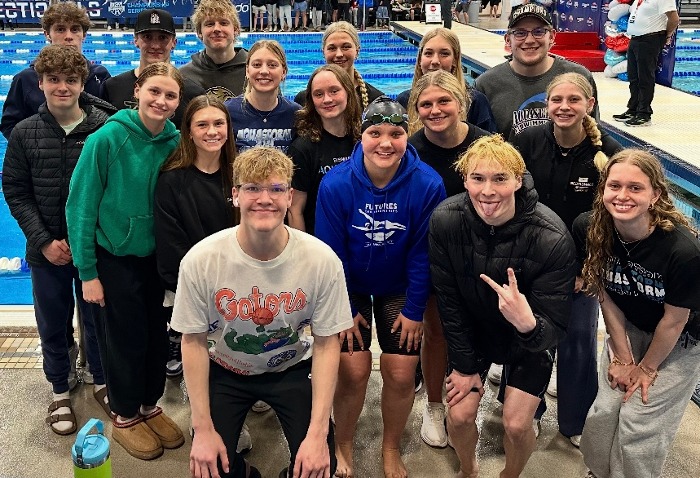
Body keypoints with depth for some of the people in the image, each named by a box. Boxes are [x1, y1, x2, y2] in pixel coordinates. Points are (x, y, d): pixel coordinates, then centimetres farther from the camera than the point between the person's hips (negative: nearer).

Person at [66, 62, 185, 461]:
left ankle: (150, 405, 37)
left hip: (157, 256, 4)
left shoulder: (176, 142, -6)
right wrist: (87, 272, -13)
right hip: (114, 256, -4)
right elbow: (80, 207, -13)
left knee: (157, 333, 14)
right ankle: (126, 416, 30)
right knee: (125, 336, 8)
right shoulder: (108, 138, -18)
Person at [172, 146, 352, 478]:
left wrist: (318, 433, -19)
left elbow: (326, 344, -15)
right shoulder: (200, 261, -24)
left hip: (292, 369, 0)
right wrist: (203, 429, -12)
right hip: (223, 371, 0)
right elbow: (193, 342, -12)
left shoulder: (322, 261, -24)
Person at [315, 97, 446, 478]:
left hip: (400, 289, 1)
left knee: (400, 374, -1)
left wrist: (414, 310, -8)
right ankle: (342, 446, 22)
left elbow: (423, 253, -13)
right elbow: (331, 252, -13)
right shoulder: (335, 184, -22)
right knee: (354, 371, -6)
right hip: (350, 286, 0)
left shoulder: (427, 184, -22)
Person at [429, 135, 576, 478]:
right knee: (459, 415, -2)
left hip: (532, 338, -1)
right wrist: (465, 364, -6)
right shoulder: (445, 220, -26)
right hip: (472, 330, 2)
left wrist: (528, 325, -51)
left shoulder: (552, 239, -32)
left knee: (516, 424, -5)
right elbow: (448, 299, -13)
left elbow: (555, 327, -26)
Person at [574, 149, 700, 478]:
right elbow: (606, 296, -9)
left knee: (639, 424, -2)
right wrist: (623, 357, -4)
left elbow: (673, 321, -19)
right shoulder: (589, 231, -21)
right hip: (628, 330, 4)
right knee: (603, 414, 4)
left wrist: (646, 368, -6)